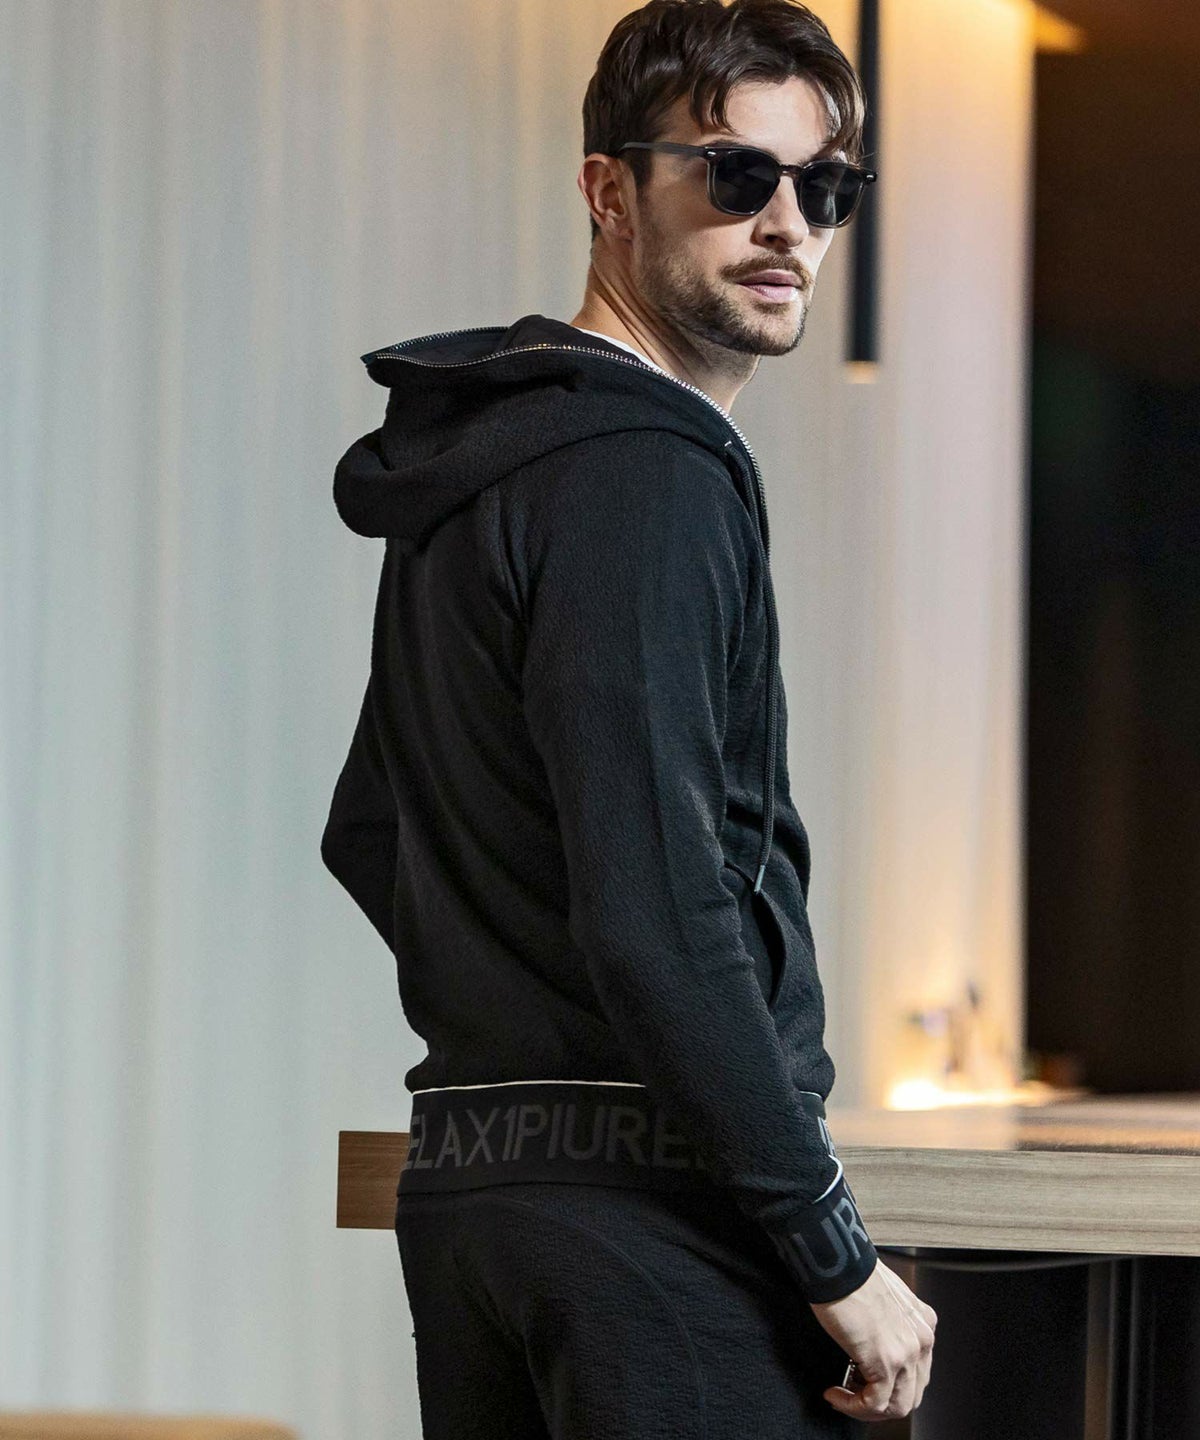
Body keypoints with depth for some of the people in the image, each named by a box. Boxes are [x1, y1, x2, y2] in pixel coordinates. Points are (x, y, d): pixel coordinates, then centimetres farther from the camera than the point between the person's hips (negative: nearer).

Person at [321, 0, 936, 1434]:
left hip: (462, 1186, 10)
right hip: (655, 1201, -10)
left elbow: (367, 836, 27)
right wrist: (837, 1257, -18)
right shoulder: (643, 471, -13)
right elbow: (653, 909, -21)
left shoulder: (470, 461, 17)